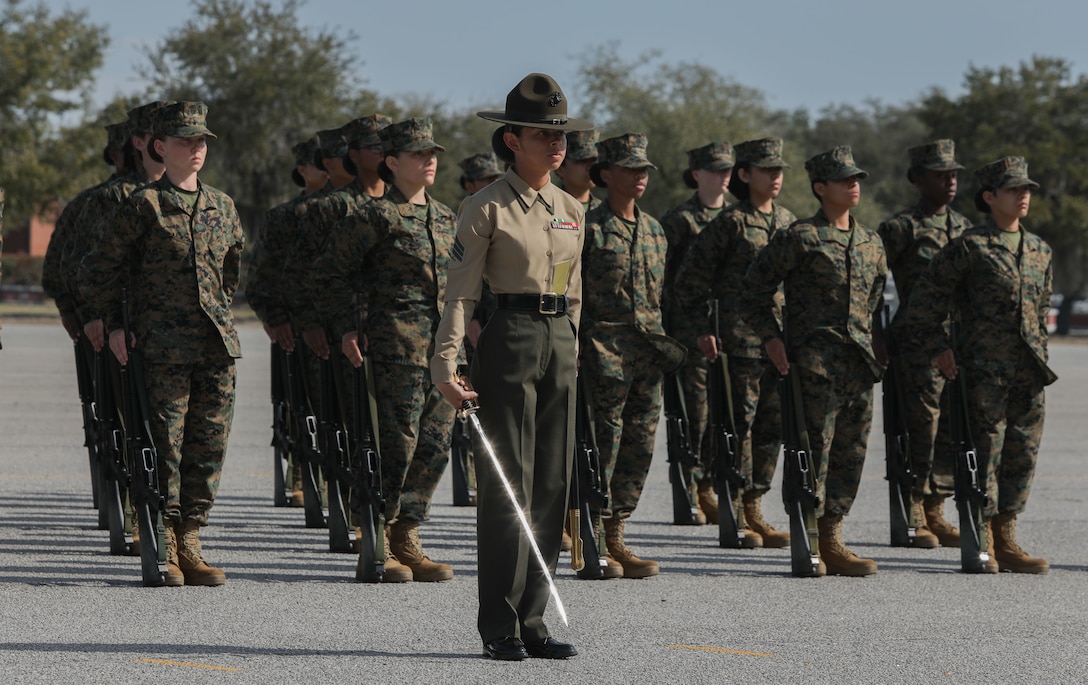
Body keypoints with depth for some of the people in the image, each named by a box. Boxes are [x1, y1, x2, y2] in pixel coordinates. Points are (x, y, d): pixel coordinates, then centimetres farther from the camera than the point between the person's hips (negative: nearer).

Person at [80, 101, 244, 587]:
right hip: (164, 348, -5)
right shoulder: (144, 205, -2)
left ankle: (190, 543, 11)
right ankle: (162, 549, 3)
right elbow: (98, 269, 2)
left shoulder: (222, 206, 12)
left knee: (210, 445, 4)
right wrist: (112, 324, -2)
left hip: (218, 346, 5)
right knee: (165, 446, -4)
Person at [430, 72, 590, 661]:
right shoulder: (488, 209, -5)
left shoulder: (571, 211, 13)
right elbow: (460, 291, -8)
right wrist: (445, 365, -16)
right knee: (507, 485, -6)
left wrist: (569, 348, 17)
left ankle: (531, 621, 11)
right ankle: (500, 628, -2)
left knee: (552, 484, 5)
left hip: (559, 346, 6)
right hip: (508, 341, -6)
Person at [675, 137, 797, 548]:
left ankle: (753, 510, 14)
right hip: (741, 339, -6)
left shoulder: (788, 222, 14)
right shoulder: (731, 222, -5)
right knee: (740, 422, -5)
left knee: (773, 425, 7)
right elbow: (690, 281, -4)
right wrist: (703, 329, -10)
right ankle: (735, 515, 0)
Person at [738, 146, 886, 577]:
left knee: (851, 453, 6)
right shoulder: (799, 238, -3)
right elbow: (753, 293, -1)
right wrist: (771, 339, -8)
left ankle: (831, 542, 13)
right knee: (814, 451, -8)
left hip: (859, 364, 6)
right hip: (814, 361, -6)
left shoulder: (871, 243, 16)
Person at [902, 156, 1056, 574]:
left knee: (1023, 454, 6)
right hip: (984, 369, -6)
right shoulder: (970, 248, -6)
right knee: (985, 453, -4)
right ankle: (981, 545, 4)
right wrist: (937, 349, -4)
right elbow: (925, 300, -3)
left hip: (1029, 374, 6)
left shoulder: (1039, 251, 14)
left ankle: (1006, 542, 14)